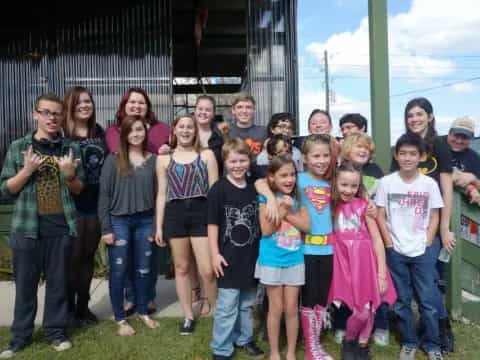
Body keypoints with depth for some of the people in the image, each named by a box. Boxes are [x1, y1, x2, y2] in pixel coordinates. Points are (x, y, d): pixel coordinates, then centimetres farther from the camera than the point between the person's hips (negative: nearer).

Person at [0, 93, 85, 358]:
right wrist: (27, 171, -14)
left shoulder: (71, 149, 4)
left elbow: (78, 190, 8)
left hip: (62, 226, 1)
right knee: (25, 283, 8)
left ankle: (55, 331, 24)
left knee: (58, 282, 9)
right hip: (27, 226, -1)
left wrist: (69, 176, -13)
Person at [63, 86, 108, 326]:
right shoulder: (62, 134, -6)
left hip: (96, 204, 5)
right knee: (72, 257, 3)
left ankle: (83, 306, 27)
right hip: (72, 204, -5)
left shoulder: (99, 132, 10)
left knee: (88, 256, 13)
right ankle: (69, 308, 19)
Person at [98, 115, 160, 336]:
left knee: (143, 269, 13)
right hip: (119, 221, -2)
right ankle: (120, 319, 21)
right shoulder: (114, 159, -4)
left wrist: (156, 225, 2)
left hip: (145, 221, 2)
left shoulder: (153, 160, 3)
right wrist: (106, 228, -9)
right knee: (119, 270, 6)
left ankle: (143, 312, 30)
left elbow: (157, 193, 5)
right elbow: (104, 194, -5)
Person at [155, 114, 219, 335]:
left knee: (207, 271, -5)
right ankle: (188, 317, 25)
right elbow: (162, 194, 10)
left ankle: (219, 313, 18)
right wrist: (158, 226, 6)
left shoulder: (206, 155, 7)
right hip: (175, 214, 2)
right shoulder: (164, 159, 11)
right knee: (181, 268, 10)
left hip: (201, 212, -2)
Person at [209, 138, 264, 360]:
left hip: (251, 255, 5)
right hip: (228, 257, -5)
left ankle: (244, 339, 36)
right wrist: (215, 253, -12)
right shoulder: (219, 189, -10)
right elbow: (213, 223, -10)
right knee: (227, 305, 1)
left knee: (247, 303, 18)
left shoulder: (254, 188, 4)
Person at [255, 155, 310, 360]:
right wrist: (281, 209, -20)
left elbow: (306, 226, -6)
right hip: (272, 261, -2)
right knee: (276, 308, 8)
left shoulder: (298, 198, 2)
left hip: (295, 260, 2)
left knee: (291, 308, 10)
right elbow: (266, 230, -13)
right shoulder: (266, 199, -7)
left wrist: (286, 211, -15)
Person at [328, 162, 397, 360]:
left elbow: (377, 240, -4)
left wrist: (381, 274, -7)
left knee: (367, 309, 4)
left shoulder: (364, 205, -4)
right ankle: (349, 341, 24)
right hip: (344, 262, 1)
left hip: (365, 260, 0)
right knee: (359, 310, -4)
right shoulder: (333, 206, 5)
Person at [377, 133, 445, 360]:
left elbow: (434, 217, 3)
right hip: (395, 252, 0)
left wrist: (427, 244, -5)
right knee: (401, 301, 10)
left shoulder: (429, 184, -2)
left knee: (428, 300, 7)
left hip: (422, 252, 0)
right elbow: (380, 216, -1)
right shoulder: (386, 182, -4)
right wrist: (389, 244, -6)